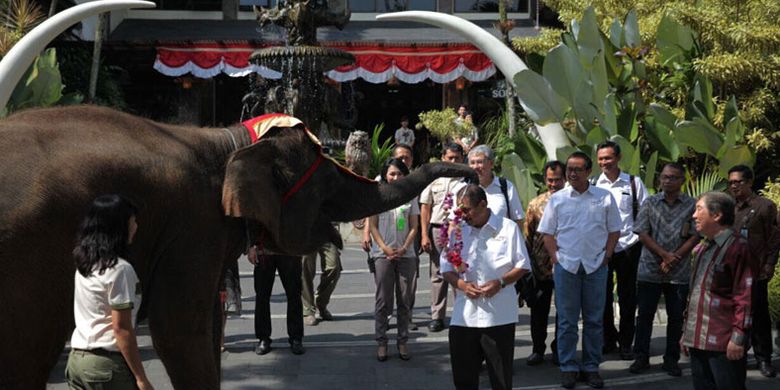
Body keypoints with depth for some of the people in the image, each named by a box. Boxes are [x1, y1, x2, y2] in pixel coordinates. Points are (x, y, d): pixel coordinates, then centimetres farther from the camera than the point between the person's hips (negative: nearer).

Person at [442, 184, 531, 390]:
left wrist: (500, 282, -14)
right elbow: (446, 268, 11)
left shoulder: (508, 228, 1)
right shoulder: (458, 231, 9)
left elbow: (522, 266, 2)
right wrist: (461, 284, -8)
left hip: (499, 316, -3)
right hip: (464, 316, 3)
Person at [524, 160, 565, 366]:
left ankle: (559, 348, 20)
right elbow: (528, 235, 8)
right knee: (538, 310, 7)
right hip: (541, 266, 2)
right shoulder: (535, 204, 5)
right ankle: (538, 349, 19)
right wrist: (529, 262, 3)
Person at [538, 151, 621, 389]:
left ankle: (591, 367, 14)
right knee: (567, 320, 3)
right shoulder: (557, 199, 4)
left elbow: (614, 230, 9)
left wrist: (606, 256, 0)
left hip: (596, 266, 0)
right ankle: (568, 367, 10)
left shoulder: (604, 197, 5)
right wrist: (555, 258, -2)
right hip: (566, 265, 0)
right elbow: (547, 233, 7)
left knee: (594, 319, 5)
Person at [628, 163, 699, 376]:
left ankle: (671, 359, 17)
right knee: (645, 314, 4)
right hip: (650, 270, 0)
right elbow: (642, 234, -3)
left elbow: (694, 237, -3)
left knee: (676, 317, 6)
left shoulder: (692, 205, 2)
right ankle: (641, 357, 13)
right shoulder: (650, 203, 4)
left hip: (679, 272, 0)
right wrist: (664, 255, -13)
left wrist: (673, 259, -12)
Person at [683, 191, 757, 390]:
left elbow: (745, 296, -15)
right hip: (698, 340, 8)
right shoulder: (701, 249, 17)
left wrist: (738, 338, -18)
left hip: (723, 344, -8)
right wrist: (686, 332, 22)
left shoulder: (738, 247, -10)